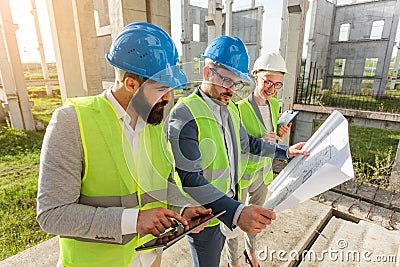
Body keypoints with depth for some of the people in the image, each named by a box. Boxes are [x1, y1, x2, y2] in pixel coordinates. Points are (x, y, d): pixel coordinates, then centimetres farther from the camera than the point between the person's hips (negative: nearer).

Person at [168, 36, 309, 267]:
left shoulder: (230, 108, 3)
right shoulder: (185, 114, -26)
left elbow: (245, 141, 18)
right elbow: (189, 179, -31)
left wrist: (285, 151, 12)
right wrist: (236, 212, -39)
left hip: (229, 202, 8)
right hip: (204, 213, -7)